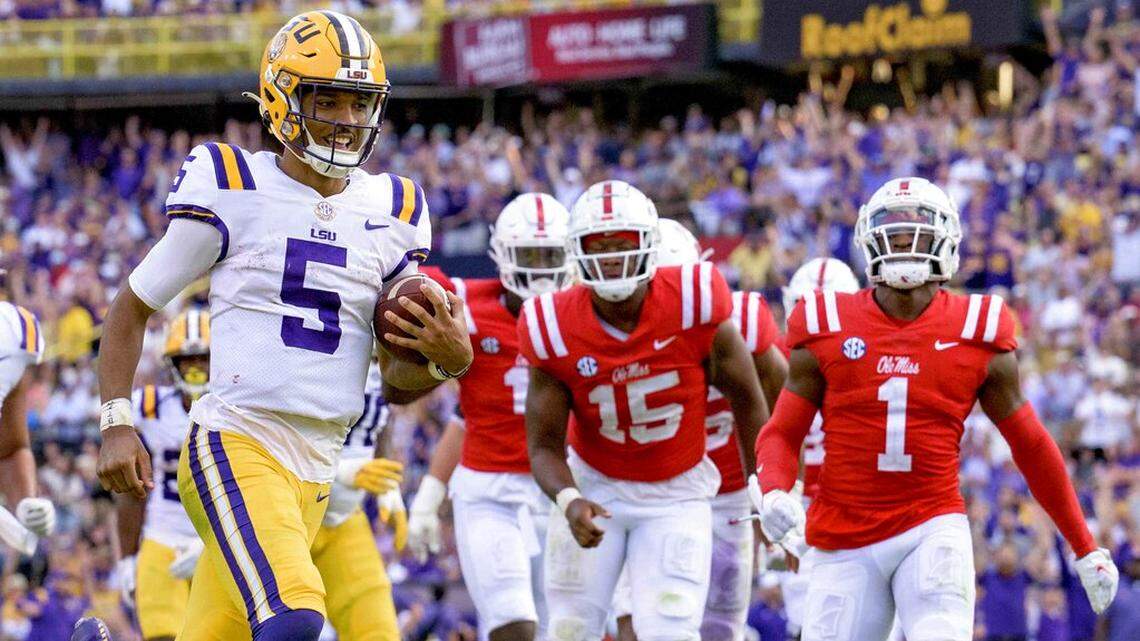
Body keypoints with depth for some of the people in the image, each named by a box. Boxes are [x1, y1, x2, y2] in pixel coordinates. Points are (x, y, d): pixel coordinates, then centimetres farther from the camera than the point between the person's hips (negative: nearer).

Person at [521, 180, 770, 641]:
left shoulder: (693, 304, -21)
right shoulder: (556, 330, -18)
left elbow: (746, 397, -6)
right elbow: (545, 444, -10)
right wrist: (568, 501, -32)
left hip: (677, 494, -1)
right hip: (594, 487, 1)